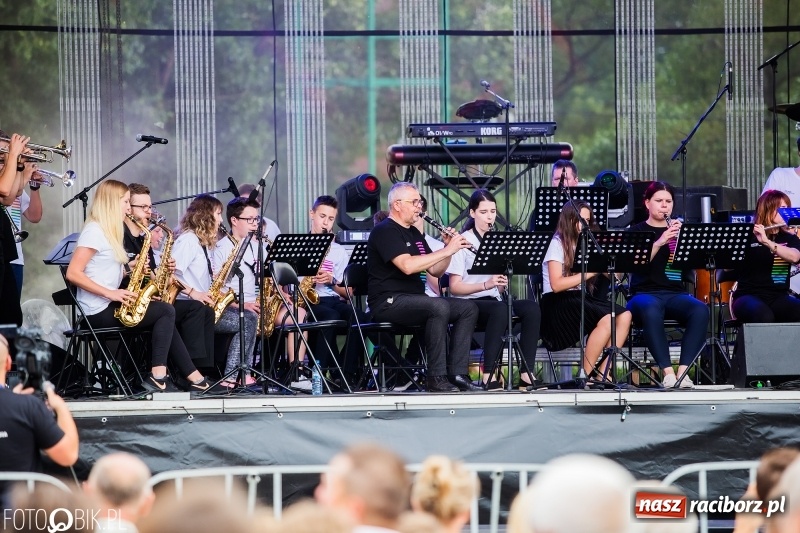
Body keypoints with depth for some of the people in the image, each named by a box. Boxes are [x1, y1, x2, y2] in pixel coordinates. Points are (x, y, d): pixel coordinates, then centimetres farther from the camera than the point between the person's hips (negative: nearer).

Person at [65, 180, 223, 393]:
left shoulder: (108, 231, 19)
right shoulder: (94, 232, -12)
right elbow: (73, 273, -21)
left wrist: (130, 266, 1)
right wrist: (110, 293, -23)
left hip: (108, 306, 9)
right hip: (100, 311, -9)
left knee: (164, 315, 4)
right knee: (166, 311, -11)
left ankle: (192, 378, -1)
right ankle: (158, 376, -14)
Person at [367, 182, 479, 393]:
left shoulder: (414, 233, 19)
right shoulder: (385, 231, -10)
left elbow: (435, 270, 18)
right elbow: (407, 266, -25)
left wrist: (448, 248, -1)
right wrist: (447, 250, -21)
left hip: (414, 299, 9)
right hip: (388, 302, -9)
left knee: (468, 308, -4)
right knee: (439, 307, -34)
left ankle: (457, 373, -10)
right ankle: (436, 378, -29)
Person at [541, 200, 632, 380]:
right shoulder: (558, 244, -2)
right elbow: (556, 285, -16)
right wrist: (589, 272, -18)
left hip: (582, 299, 7)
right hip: (559, 303, -7)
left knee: (624, 315, -17)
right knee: (607, 319, -29)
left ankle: (603, 371, -15)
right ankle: (586, 374, -18)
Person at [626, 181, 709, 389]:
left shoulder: (678, 230, 19)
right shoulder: (637, 231, 10)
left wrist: (681, 237, -12)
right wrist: (659, 242, -21)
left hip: (676, 293, 3)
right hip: (645, 293, -3)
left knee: (700, 310, -31)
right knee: (651, 310, -40)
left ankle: (683, 370, -34)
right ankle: (667, 372, -40)